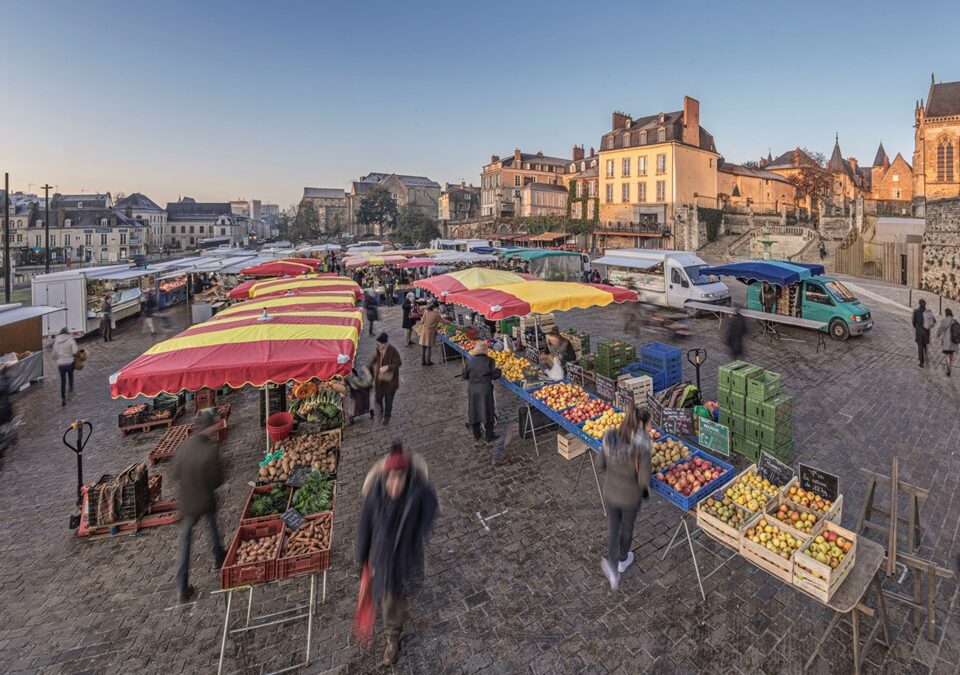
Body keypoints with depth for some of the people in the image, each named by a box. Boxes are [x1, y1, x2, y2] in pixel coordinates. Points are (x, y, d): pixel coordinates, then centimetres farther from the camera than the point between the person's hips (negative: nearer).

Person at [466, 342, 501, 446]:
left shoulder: (471, 362, 2)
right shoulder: (489, 361, -7)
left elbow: (466, 376, 9)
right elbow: (495, 375, -10)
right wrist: (498, 370, 10)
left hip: (472, 390, 3)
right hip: (485, 390, -3)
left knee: (474, 413, 13)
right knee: (487, 412, 9)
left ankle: (476, 437, 23)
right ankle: (489, 437, 19)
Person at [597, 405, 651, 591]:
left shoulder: (609, 438, -19)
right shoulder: (641, 448, -31)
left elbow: (602, 464, -4)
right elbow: (644, 480, -24)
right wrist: (645, 490, -1)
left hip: (610, 493, 2)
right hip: (631, 497, -2)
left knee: (614, 528, 26)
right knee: (627, 527, 27)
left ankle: (611, 562, 8)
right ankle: (623, 560, 50)